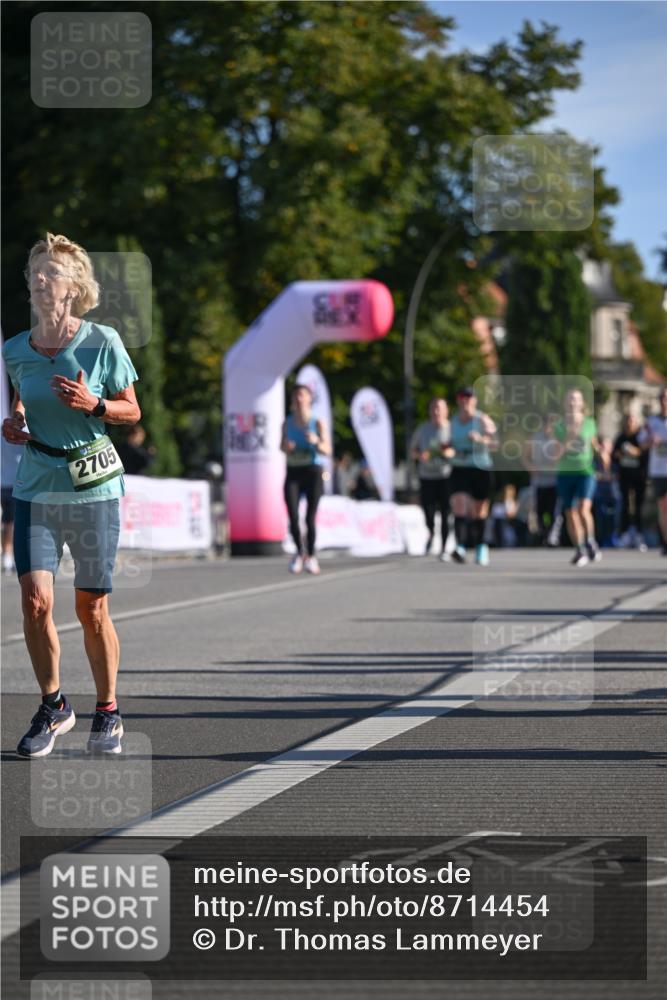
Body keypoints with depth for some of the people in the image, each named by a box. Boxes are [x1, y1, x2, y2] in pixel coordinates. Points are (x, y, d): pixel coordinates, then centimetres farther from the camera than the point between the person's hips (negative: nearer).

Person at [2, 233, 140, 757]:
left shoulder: (103, 343, -7)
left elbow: (132, 411, 2)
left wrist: (93, 405, -17)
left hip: (94, 488, -2)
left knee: (92, 609, 3)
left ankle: (108, 712, 22)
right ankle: (53, 706, 8)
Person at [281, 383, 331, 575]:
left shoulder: (318, 423, -3)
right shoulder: (287, 423, 6)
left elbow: (327, 450, -6)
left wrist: (316, 442, -26)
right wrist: (285, 447, -5)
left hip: (313, 472, -2)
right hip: (293, 473, 2)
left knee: (310, 517, -6)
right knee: (293, 516, -9)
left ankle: (311, 556, 14)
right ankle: (299, 552, 15)